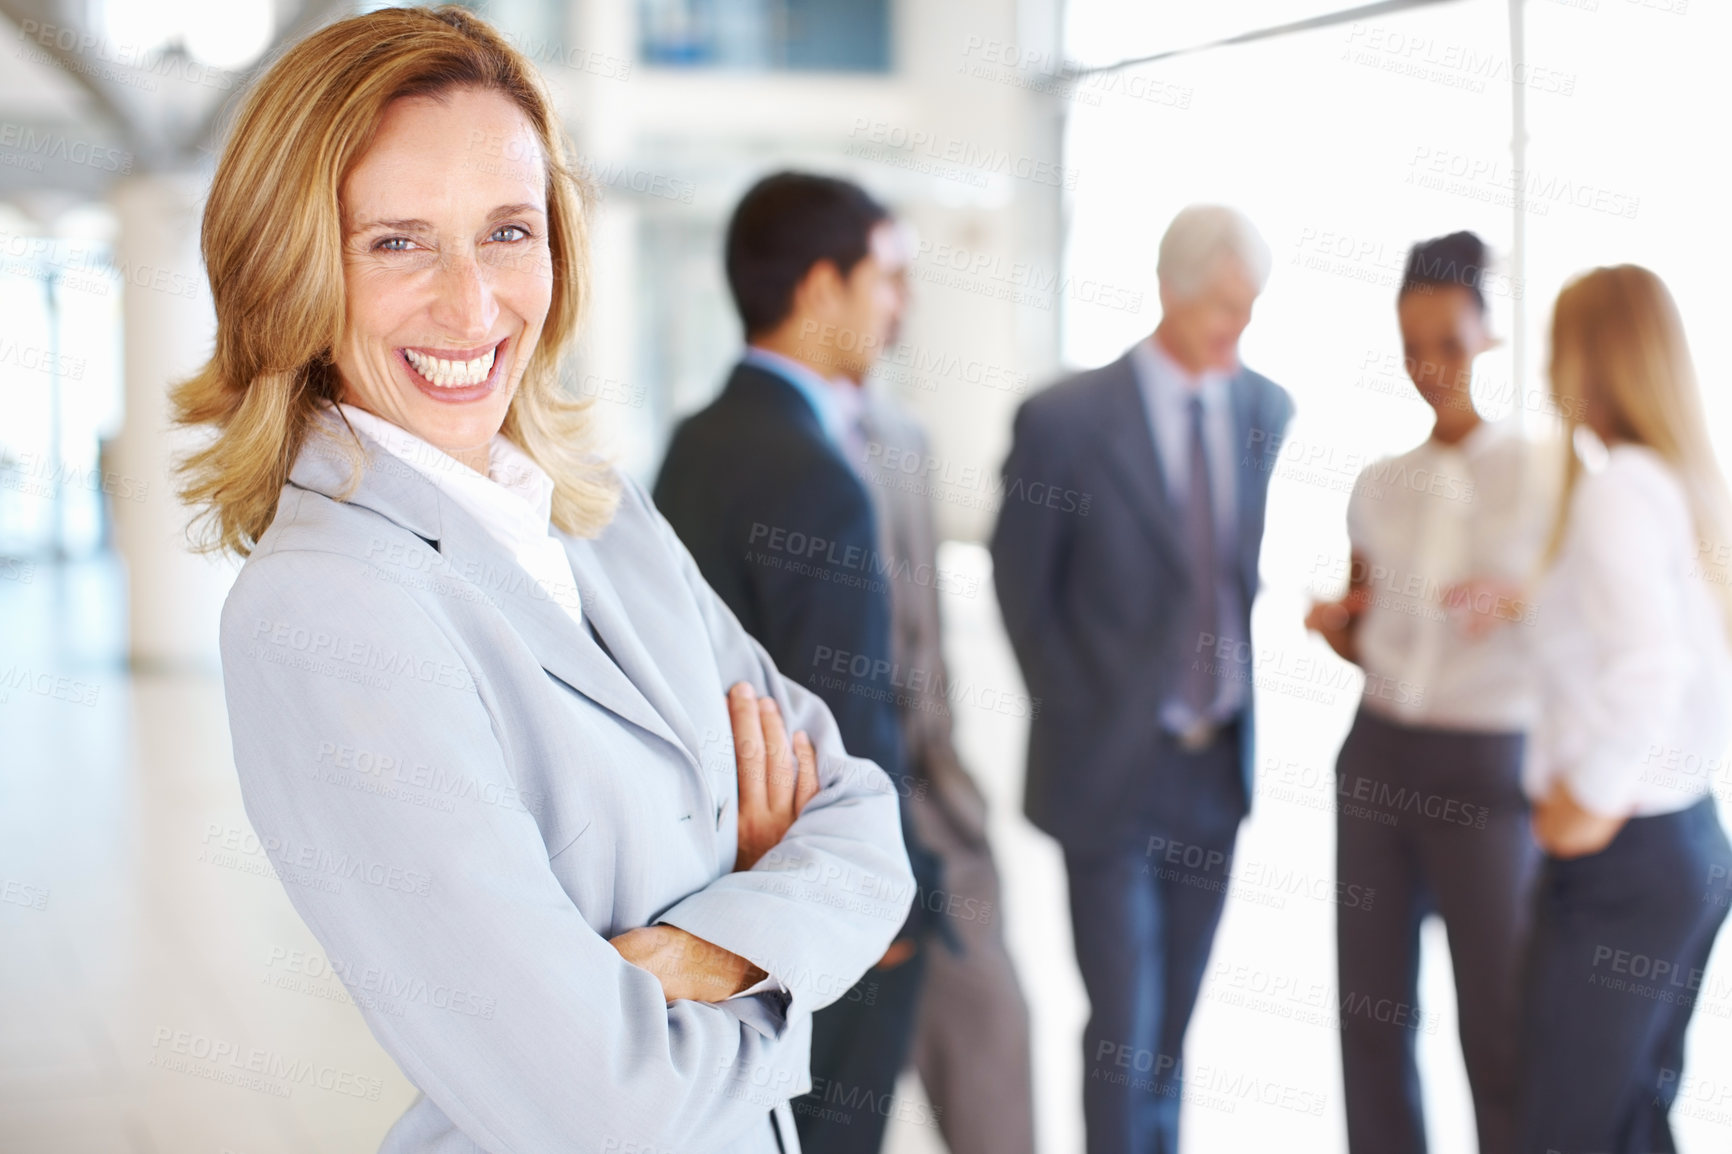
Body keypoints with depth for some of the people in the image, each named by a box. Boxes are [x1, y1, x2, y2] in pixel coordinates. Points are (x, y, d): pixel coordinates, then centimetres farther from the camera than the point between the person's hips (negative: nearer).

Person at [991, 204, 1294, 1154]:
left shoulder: (1268, 412, 2)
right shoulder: (1065, 420, -12)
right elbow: (1021, 589, -3)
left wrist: (1250, 687, 7)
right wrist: (1075, 711, -1)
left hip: (1219, 763, 5)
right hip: (1112, 767, -4)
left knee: (1172, 1024, 16)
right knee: (1123, 1030, -2)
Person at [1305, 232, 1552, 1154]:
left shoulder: (1545, 477, -4)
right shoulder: (1379, 487, 8)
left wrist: (1520, 603, -24)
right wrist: (1332, 622, -6)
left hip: (1488, 771, -4)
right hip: (1377, 756, 4)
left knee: (1499, 1029, -2)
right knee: (1372, 1012, 9)